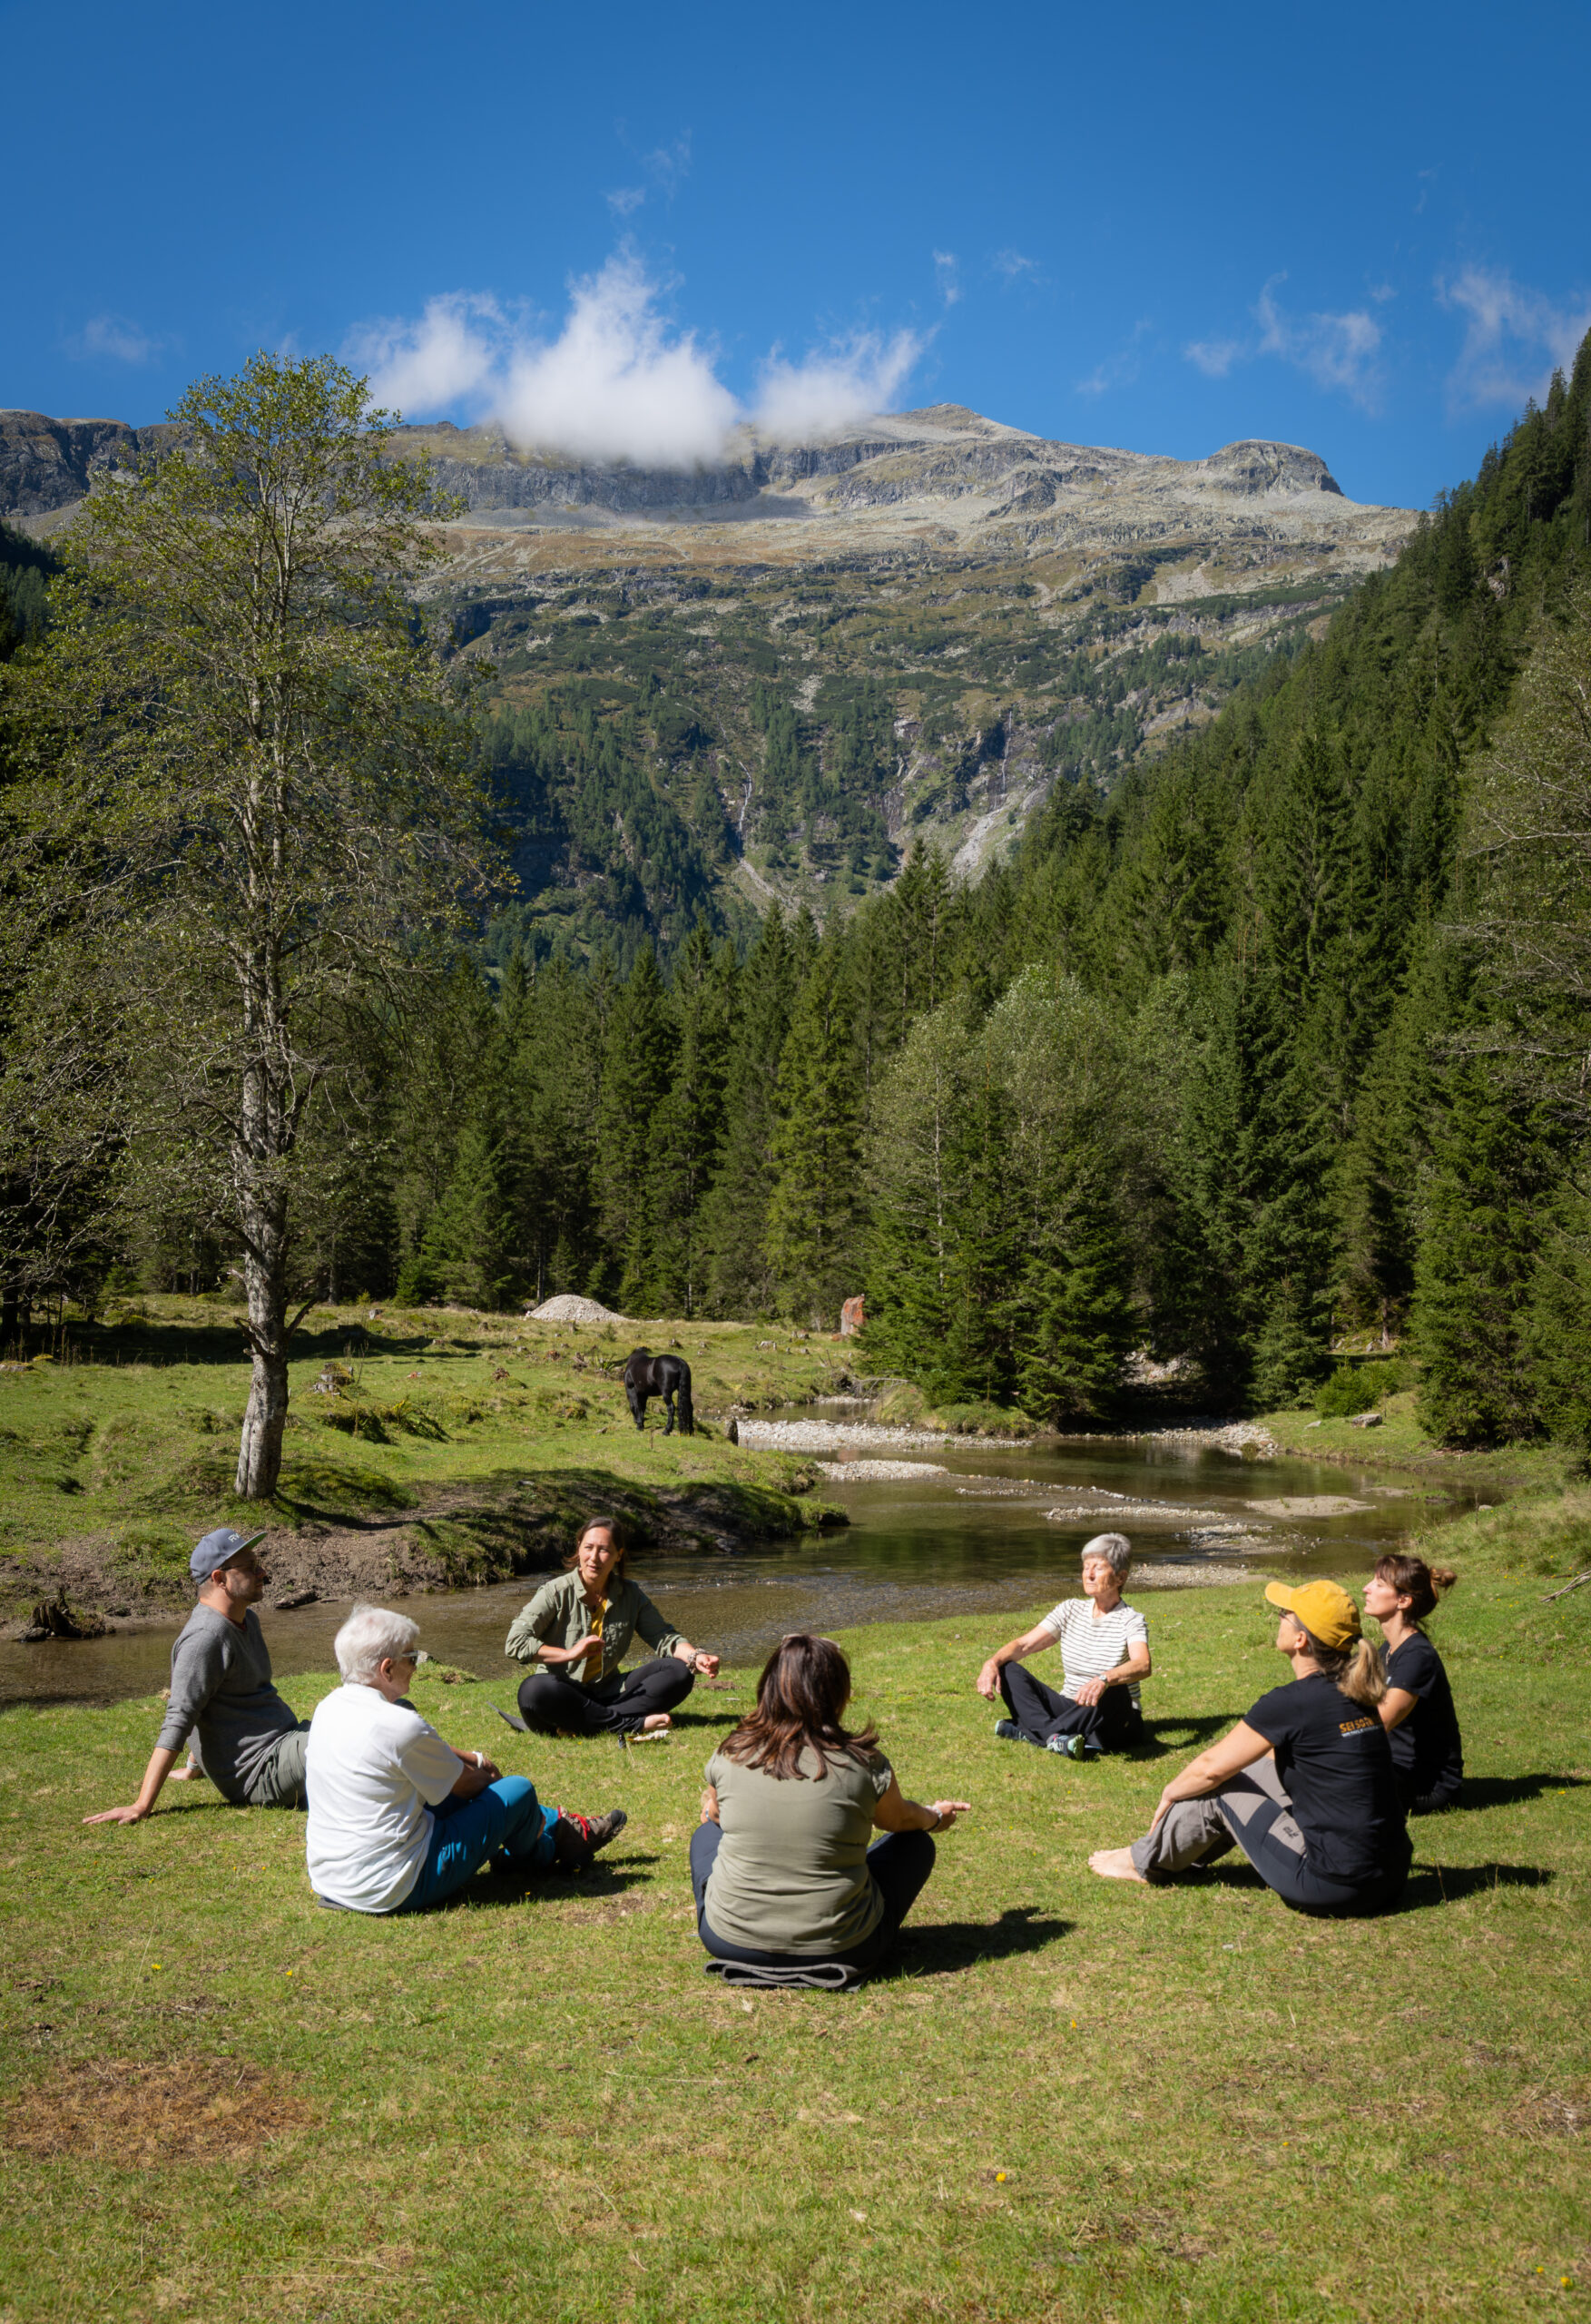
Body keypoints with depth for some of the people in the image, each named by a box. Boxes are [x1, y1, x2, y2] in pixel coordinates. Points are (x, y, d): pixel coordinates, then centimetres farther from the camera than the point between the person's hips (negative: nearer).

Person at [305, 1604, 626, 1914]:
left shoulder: (329, 1709, 1)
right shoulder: (399, 1725, -25)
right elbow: (464, 1784, -7)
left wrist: (472, 1759, 19)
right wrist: (489, 1778, 14)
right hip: (394, 1891, -9)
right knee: (519, 1790, 1)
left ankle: (557, 1824, 38)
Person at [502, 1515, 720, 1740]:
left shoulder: (630, 1594, 7)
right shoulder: (556, 1592, -6)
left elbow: (663, 1637, 9)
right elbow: (515, 1642, -13)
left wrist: (696, 1657, -12)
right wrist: (570, 1654, -21)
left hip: (608, 1691, 4)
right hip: (563, 1694, -4)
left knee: (679, 1672, -14)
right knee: (534, 1689, -38)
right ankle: (635, 1724, -31)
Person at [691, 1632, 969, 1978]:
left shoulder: (729, 1755, -6)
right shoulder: (863, 1764, -12)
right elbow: (898, 1820, 11)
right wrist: (935, 1818, 35)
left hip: (731, 1943, 2)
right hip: (837, 1948, -2)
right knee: (916, 1844, 21)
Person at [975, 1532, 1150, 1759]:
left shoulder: (1131, 1620, -8)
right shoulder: (1071, 1610, 7)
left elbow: (1144, 1665, -29)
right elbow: (1024, 1644, -1)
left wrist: (1104, 1679, -49)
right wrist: (993, 1662, -23)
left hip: (1117, 1724, -4)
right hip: (1069, 1711, 4)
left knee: (1114, 1693, -38)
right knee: (1009, 1670, -15)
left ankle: (1028, 1732, -37)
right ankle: (1055, 1737, -39)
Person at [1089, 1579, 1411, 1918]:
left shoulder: (1293, 1702, -16)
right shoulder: (1354, 1694, 6)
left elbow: (1211, 1767, -4)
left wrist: (1169, 1794, 17)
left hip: (1334, 1887, -7)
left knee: (1218, 1788, 8)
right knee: (1259, 1770, 21)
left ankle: (1146, 1862, 29)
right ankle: (1176, 1850, 39)